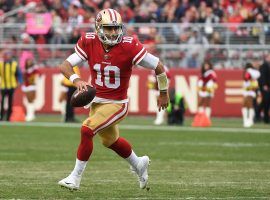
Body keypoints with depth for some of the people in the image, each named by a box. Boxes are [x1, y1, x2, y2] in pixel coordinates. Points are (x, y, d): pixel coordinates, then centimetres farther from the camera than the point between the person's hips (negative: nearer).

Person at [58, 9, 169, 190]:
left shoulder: (129, 47, -23)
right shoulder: (89, 43, -13)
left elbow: (158, 66, -11)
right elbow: (65, 65, -16)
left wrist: (164, 93, 2)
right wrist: (76, 80, -38)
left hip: (117, 104, -6)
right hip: (96, 101, 6)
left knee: (87, 130, -22)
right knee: (110, 140, 25)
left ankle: (75, 177, -9)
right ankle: (138, 164, 52)